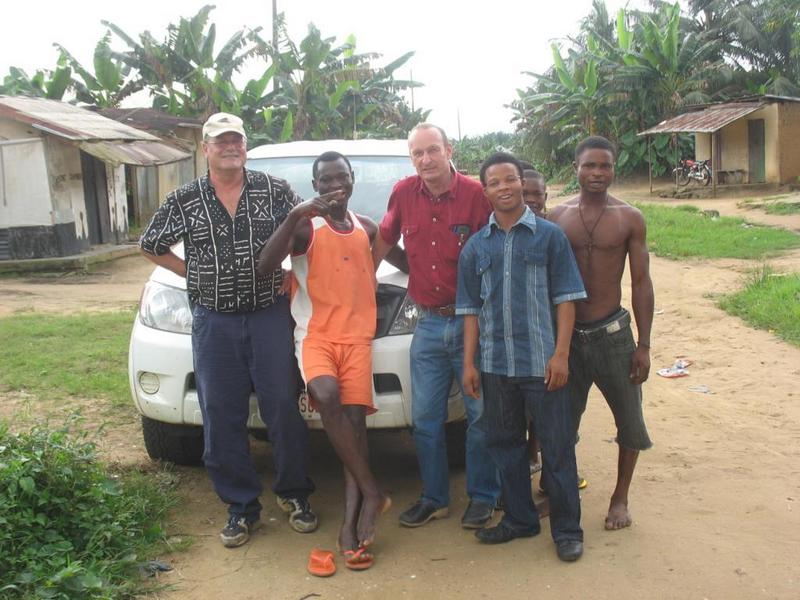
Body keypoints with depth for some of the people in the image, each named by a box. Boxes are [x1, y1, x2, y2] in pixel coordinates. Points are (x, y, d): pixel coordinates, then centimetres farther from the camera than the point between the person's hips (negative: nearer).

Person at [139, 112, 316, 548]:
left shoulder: (274, 190, 2)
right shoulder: (183, 201, 4)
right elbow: (151, 246, 15)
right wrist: (193, 275, 6)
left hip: (269, 316, -1)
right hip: (213, 321, 1)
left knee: (284, 409, 1)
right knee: (222, 419, 4)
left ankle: (294, 495, 21)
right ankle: (241, 507, 17)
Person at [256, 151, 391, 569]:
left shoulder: (367, 229, 14)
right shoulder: (306, 228, 0)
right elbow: (264, 266, -16)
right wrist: (294, 216, -23)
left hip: (357, 334, 3)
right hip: (315, 333, -3)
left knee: (355, 417, -9)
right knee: (328, 397, -30)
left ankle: (351, 524, -10)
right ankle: (371, 492, -18)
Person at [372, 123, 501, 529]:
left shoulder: (476, 195, -10)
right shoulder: (404, 193, 2)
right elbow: (384, 239, 18)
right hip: (428, 324, 4)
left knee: (481, 413, 6)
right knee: (425, 416, 9)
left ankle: (483, 497, 23)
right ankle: (434, 498, 25)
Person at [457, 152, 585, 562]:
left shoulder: (549, 235, 0)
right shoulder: (476, 246, 8)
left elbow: (566, 298, -2)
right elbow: (471, 309, 9)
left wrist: (560, 354, -10)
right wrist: (469, 363, 4)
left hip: (541, 362, -3)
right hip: (495, 365, 4)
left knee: (556, 446, 3)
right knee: (504, 444, 13)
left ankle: (567, 528, 17)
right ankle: (519, 519, 29)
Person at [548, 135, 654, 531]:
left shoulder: (629, 218, -1)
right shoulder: (558, 216, 1)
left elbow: (641, 283, -1)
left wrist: (644, 345, -5)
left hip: (612, 333, 0)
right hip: (566, 333, 1)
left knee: (629, 422, 8)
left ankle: (620, 498, 27)